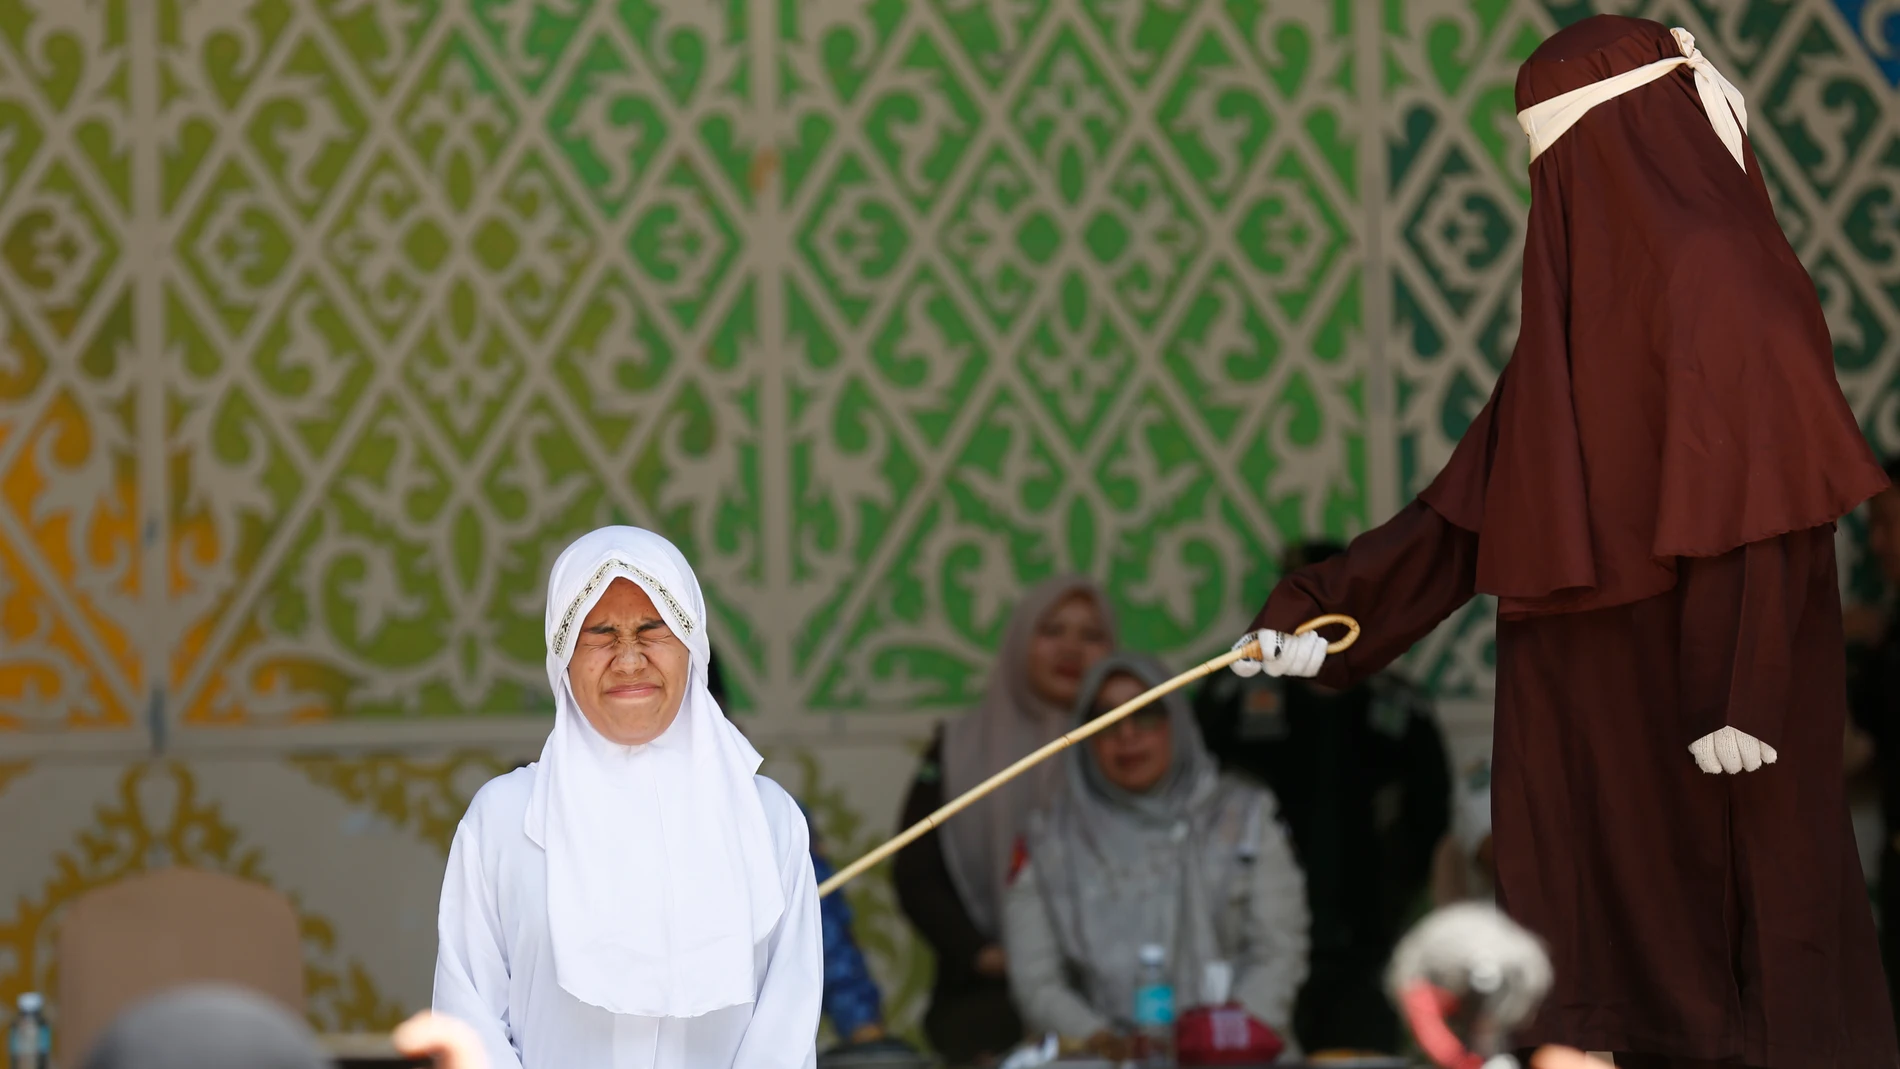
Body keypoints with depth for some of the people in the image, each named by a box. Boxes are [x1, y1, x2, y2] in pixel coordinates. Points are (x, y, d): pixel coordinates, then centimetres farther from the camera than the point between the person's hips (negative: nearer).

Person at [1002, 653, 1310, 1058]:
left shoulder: (1245, 822, 10)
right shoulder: (1047, 842, 10)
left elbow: (1280, 953, 4)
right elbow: (1037, 983, 6)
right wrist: (1101, 1041, -12)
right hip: (1108, 1064, 0)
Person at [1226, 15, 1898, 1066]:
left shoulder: (1720, 275, -11)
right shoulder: (1582, 299, 13)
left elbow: (1759, 501, -17)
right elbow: (1475, 498, 13)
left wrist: (1743, 698, -21)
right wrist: (1333, 615, 8)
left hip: (1698, 682, -8)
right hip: (1596, 695, 8)